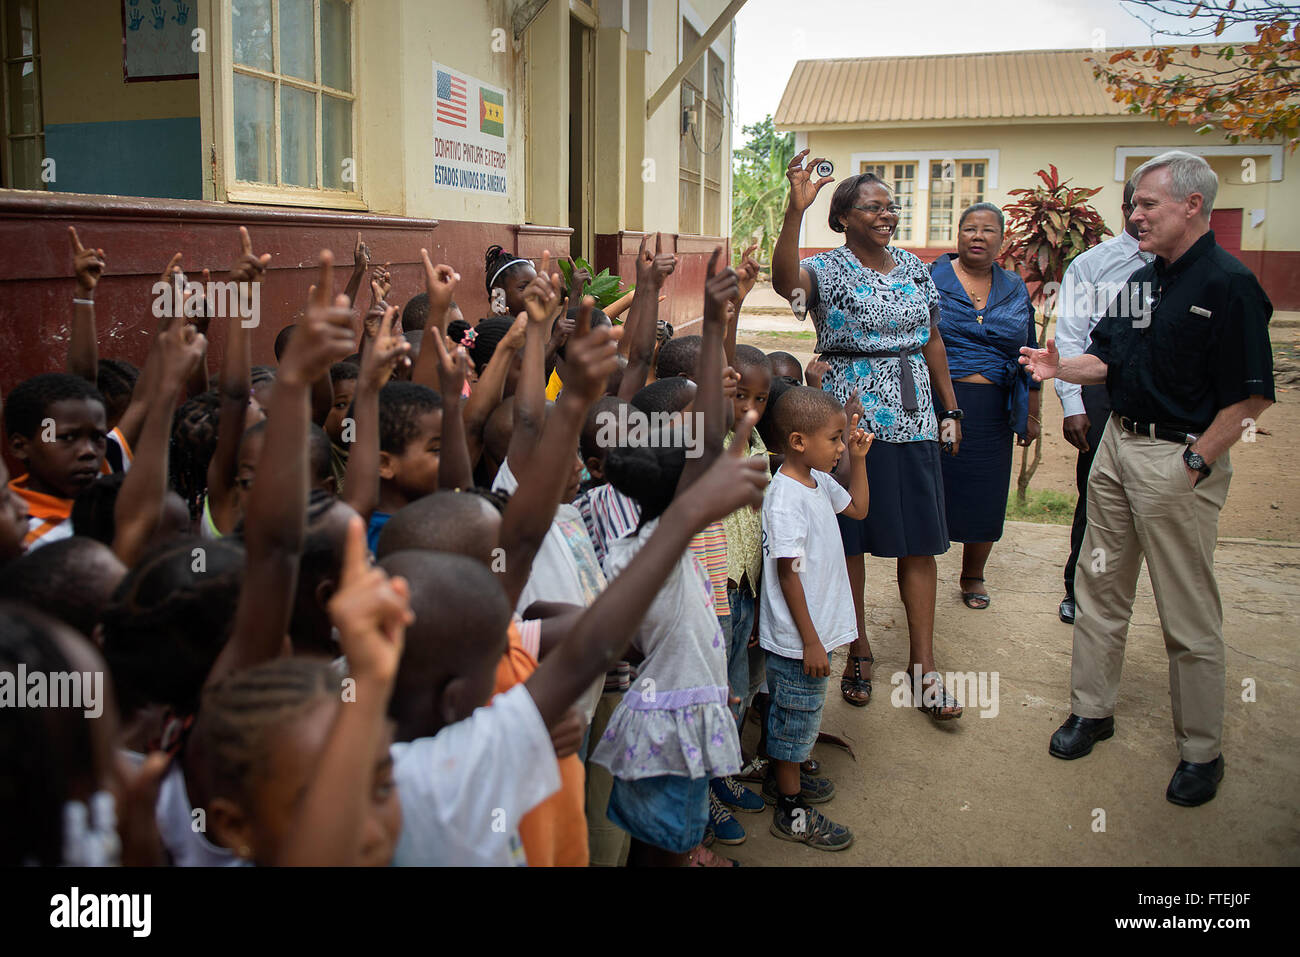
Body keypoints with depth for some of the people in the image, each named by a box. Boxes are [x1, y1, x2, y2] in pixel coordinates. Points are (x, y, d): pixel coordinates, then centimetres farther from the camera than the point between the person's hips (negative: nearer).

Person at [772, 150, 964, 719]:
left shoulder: (915, 269, 12)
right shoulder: (828, 270, -5)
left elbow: (932, 342, 17)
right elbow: (785, 280, -29)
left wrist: (950, 410, 14)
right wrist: (796, 210, -41)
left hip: (914, 421, 4)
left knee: (920, 541, 4)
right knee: (850, 540, 5)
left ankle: (922, 664, 13)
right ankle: (858, 649, 24)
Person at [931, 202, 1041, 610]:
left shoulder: (1015, 289, 12)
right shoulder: (930, 278, 1)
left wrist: (1032, 414, 15)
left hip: (993, 411, 4)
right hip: (937, 404, -3)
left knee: (985, 496, 9)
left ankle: (973, 577, 28)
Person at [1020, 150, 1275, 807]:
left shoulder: (1229, 285, -13)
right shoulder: (1140, 281, 12)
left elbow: (1250, 395, -16)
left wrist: (1194, 464, -16)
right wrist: (1059, 368, -2)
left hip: (1180, 461, -8)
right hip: (1117, 444, 8)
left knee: (1189, 616, 2)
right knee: (1100, 586, 15)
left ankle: (1201, 751, 17)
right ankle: (1092, 709, 30)